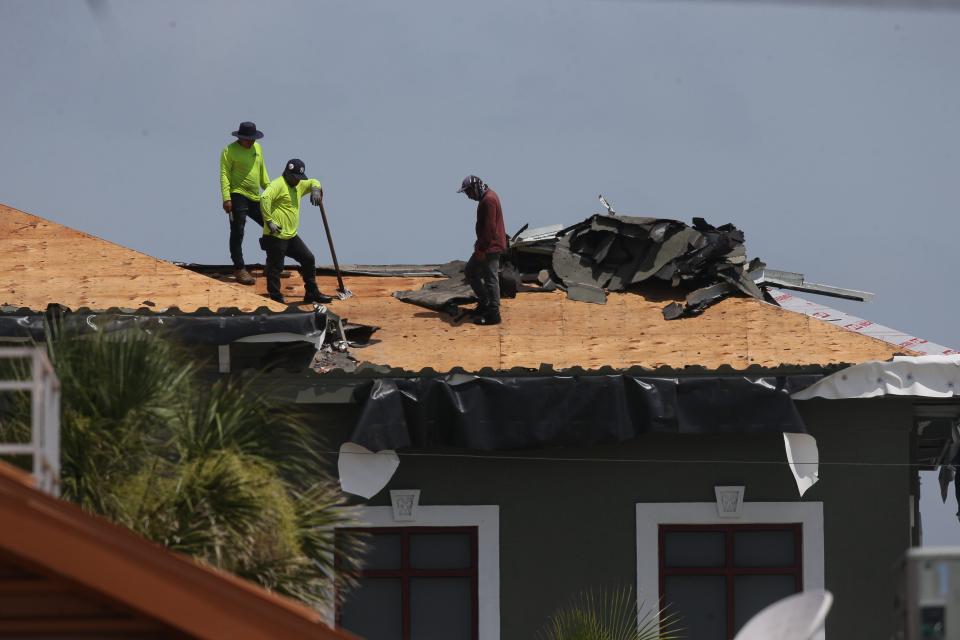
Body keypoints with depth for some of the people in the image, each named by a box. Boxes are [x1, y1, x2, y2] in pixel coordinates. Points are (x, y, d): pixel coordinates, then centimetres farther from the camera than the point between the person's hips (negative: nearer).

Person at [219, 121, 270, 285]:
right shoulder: (230, 150, -8)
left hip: (255, 198, 7)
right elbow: (224, 175, -12)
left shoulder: (257, 148, 13)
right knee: (237, 233, -5)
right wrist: (226, 198, -20)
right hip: (238, 197, -7)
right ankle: (239, 269, -1)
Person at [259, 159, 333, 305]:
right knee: (275, 268, -4)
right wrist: (269, 221, -27)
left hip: (291, 236, 9)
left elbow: (313, 182, 32)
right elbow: (265, 198, -28)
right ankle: (275, 299, 1)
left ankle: (312, 293, 22)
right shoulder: (278, 184, -12)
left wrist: (315, 190, 8)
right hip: (276, 237, -9)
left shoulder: (299, 185, 16)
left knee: (308, 259, 12)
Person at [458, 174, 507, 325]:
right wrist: (480, 244, 22)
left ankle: (493, 314, 0)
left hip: (490, 248, -11)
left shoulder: (488, 200, -20)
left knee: (491, 279, -5)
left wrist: (481, 249, -22)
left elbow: (489, 227, -24)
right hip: (486, 246, 11)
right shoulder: (487, 197, 13)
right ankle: (484, 303, 24)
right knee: (470, 272, 18)